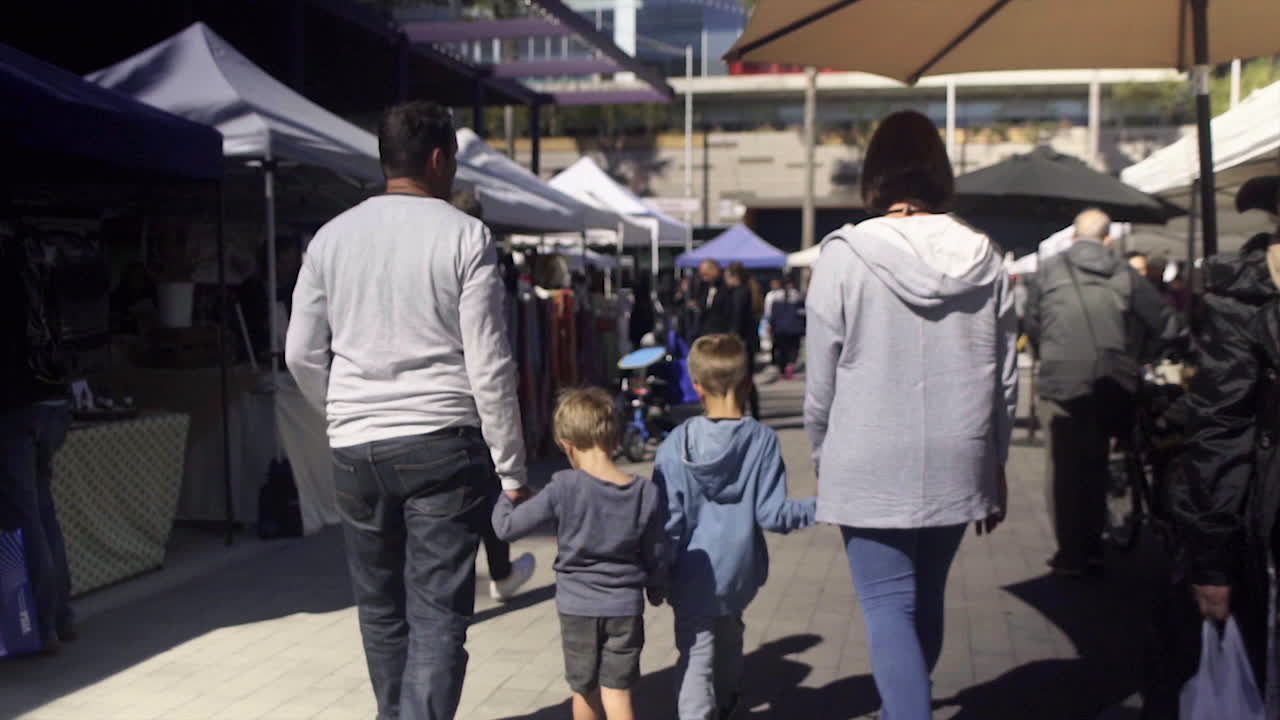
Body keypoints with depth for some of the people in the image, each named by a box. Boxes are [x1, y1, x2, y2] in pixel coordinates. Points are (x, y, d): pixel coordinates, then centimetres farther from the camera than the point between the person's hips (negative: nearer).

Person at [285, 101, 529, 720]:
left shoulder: (331, 237, 5)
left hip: (355, 447, 4)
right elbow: (488, 365, -9)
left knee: (380, 606, 19)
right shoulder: (465, 236, -6)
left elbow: (302, 355, 9)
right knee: (438, 613, 0)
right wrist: (510, 469, -2)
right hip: (443, 443, -4)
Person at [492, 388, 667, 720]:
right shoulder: (647, 492, -7)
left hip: (577, 606, -1)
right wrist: (656, 590, 22)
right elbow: (656, 556, 3)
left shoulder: (563, 489, -16)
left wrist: (503, 499, 9)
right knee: (617, 693, 6)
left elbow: (507, 527, -12)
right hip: (625, 607, 1)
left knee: (584, 691, 17)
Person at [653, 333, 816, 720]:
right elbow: (770, 513, -14)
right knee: (729, 633, 27)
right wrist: (820, 507, -1)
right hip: (739, 571, 3)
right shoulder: (762, 440, -12)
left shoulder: (676, 444, -12)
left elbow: (668, 519, -10)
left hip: (694, 576, -3)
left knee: (696, 655, 2)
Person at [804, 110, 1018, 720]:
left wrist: (823, 456, 8)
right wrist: (995, 464, 16)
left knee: (888, 606, 2)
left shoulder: (845, 256, -10)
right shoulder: (982, 256, 0)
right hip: (958, 465, 5)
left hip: (871, 468, -4)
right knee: (926, 599, 20)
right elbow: (1005, 378, 5)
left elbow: (821, 381, -7)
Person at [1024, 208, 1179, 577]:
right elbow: (1167, 325, 6)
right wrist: (1136, 355, 21)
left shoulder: (1049, 269, 0)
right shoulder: (1125, 273, 4)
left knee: (1064, 469, 6)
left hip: (1061, 384, -2)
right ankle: (1092, 549, 23)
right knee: (1096, 467, 16)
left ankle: (1071, 554, 8)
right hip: (1111, 386, 2)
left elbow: (1031, 324, 6)